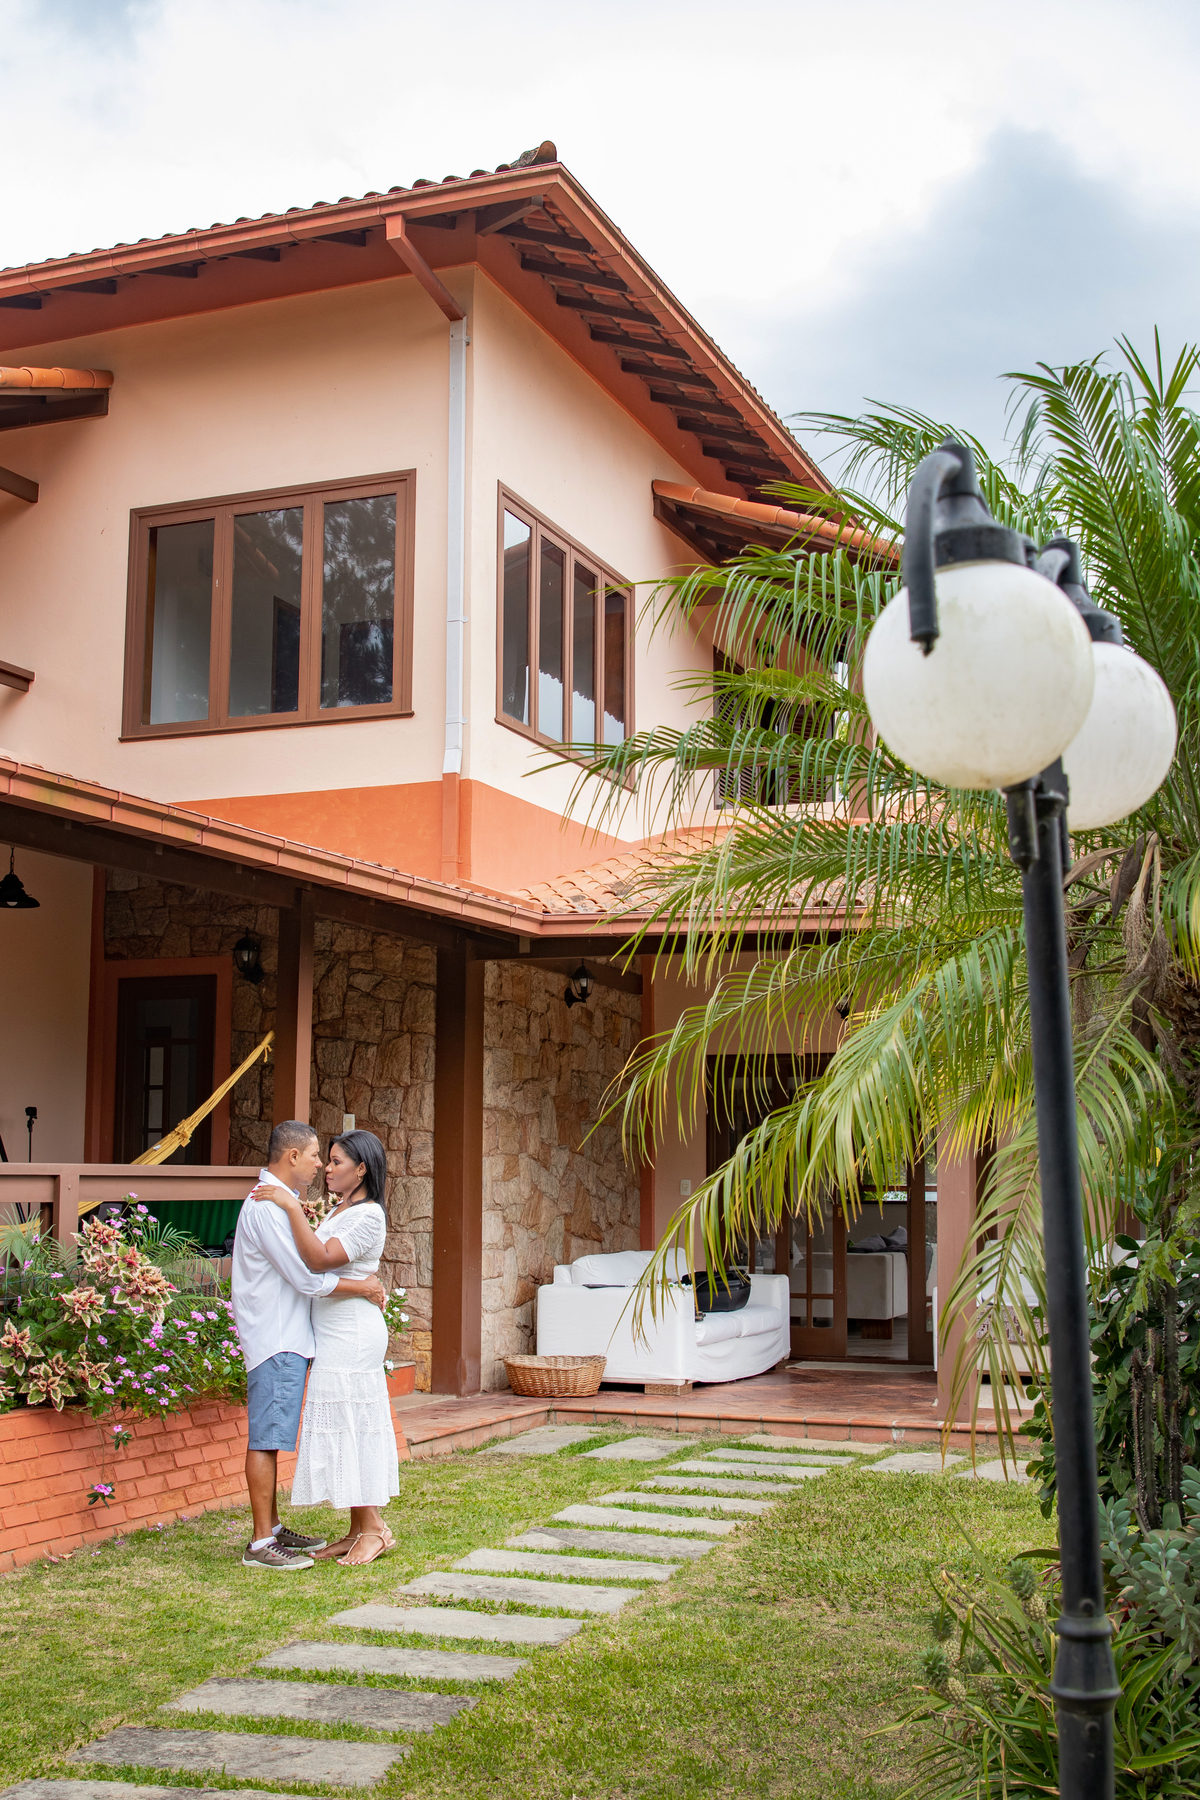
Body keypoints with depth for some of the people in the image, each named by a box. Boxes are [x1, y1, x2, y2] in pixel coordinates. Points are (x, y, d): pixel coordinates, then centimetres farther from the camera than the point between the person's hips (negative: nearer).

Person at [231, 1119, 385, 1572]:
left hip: (286, 1338, 11)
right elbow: (306, 1277, -19)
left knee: (271, 1439, 14)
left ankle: (273, 1530, 20)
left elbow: (310, 1263, 23)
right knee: (266, 1439, -7)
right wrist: (362, 1288, -8)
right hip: (275, 1340, -11)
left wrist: (364, 1280, 10)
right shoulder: (267, 1207, -17)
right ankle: (261, 1544, -4)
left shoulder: (278, 1201, 18)